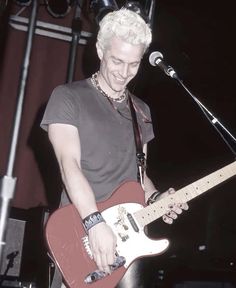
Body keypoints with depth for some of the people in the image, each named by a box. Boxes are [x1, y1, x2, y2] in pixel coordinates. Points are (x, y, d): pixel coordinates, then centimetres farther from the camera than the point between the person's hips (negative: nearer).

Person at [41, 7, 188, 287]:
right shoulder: (68, 97, -4)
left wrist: (155, 200, 0)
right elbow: (69, 163, -16)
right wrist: (95, 222, -27)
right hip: (79, 231, -5)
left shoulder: (141, 110, 15)